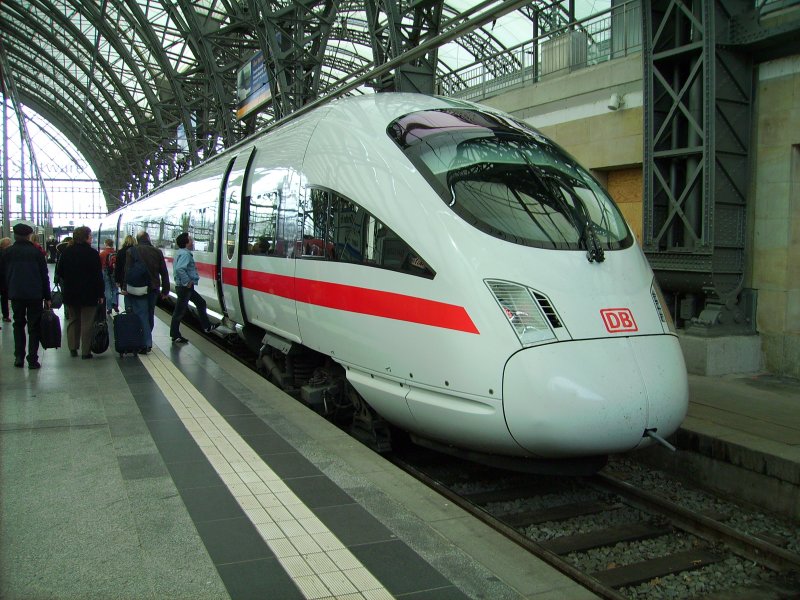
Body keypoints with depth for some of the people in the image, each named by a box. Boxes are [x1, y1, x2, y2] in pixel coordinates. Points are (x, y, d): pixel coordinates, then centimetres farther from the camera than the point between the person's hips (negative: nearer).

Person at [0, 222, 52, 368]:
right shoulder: (36, 252, -4)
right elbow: (44, 276, -3)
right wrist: (47, 297, 2)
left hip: (16, 295, 2)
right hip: (35, 295, -2)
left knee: (18, 324, 14)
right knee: (34, 326, 2)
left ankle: (19, 357, 9)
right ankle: (32, 359, -1)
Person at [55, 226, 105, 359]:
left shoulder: (66, 252, 2)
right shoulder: (93, 253, -12)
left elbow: (59, 272, 7)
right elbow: (98, 275, -12)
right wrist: (101, 294, -6)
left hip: (70, 293, 5)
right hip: (88, 294, -4)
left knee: (73, 321, 17)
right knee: (87, 323, 1)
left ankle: (73, 348, 17)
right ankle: (85, 351, 2)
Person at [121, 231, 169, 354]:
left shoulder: (131, 251, -4)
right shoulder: (157, 252, 6)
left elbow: (127, 270, -10)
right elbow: (164, 273, 6)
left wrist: (125, 287, -6)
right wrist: (165, 290, 11)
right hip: (153, 289, 4)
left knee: (141, 315, -3)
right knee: (150, 315, 15)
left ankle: (145, 344, -11)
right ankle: (148, 342, 24)